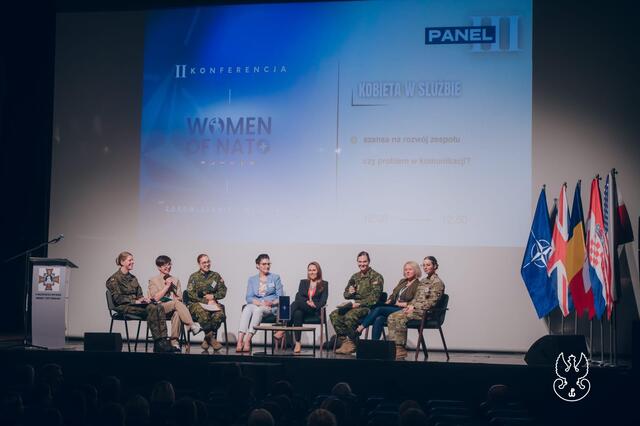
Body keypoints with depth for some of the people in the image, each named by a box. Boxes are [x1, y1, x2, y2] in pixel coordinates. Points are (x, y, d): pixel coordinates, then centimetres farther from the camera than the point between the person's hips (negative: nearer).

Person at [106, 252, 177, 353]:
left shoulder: (133, 278, 23)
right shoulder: (114, 279, 0)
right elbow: (118, 298, -10)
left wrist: (143, 299, -3)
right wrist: (136, 301, -17)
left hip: (135, 304, 7)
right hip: (123, 307, -7)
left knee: (159, 307, -23)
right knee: (151, 309, -31)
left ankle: (163, 340, -35)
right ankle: (158, 343, -33)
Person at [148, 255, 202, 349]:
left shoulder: (175, 280, 22)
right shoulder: (153, 280, 12)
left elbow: (180, 298, 14)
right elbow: (156, 298, -1)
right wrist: (167, 286, -1)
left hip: (174, 307, 3)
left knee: (177, 313, -37)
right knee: (177, 303, -36)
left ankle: (174, 341, -34)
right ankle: (192, 326, -44)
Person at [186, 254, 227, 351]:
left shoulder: (215, 276, 16)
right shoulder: (194, 277, 7)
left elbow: (223, 291, 14)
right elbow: (191, 294, -3)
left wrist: (213, 296, -6)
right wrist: (206, 301, -10)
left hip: (212, 302, 3)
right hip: (196, 303, -3)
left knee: (220, 314, -32)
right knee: (203, 314, -38)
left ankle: (207, 339, -16)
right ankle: (211, 339, -22)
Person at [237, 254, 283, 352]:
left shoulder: (275, 277, 13)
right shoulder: (252, 279, 18)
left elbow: (280, 297, 7)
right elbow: (248, 297, 6)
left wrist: (272, 303, -14)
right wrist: (259, 302, -14)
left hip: (271, 307, -1)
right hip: (255, 304, 1)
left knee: (258, 310, -36)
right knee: (246, 309, -34)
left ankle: (247, 340, -47)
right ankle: (240, 341, -47)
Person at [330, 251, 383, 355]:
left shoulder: (376, 277, -4)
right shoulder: (355, 277, 18)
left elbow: (374, 297, -14)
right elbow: (346, 294, 22)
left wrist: (359, 303, -21)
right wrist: (349, 293, -3)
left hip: (367, 307, -7)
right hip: (353, 305, 7)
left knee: (350, 315, -34)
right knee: (334, 315, -15)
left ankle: (352, 343, -19)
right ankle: (345, 340, -14)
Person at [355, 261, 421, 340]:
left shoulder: (418, 285, -3)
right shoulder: (402, 281, 24)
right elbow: (393, 294, 26)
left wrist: (400, 304, -12)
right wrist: (388, 301, 5)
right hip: (393, 307, 7)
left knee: (378, 310, -24)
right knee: (379, 319, -25)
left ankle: (359, 329, -18)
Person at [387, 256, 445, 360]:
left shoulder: (437, 282, -6)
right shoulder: (423, 281, 21)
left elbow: (432, 302, -14)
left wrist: (415, 307, -17)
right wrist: (410, 305, 2)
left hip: (426, 312, -8)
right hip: (415, 309, 8)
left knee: (400, 319, -28)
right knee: (391, 317, -14)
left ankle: (401, 352, -24)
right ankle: (393, 346, -21)